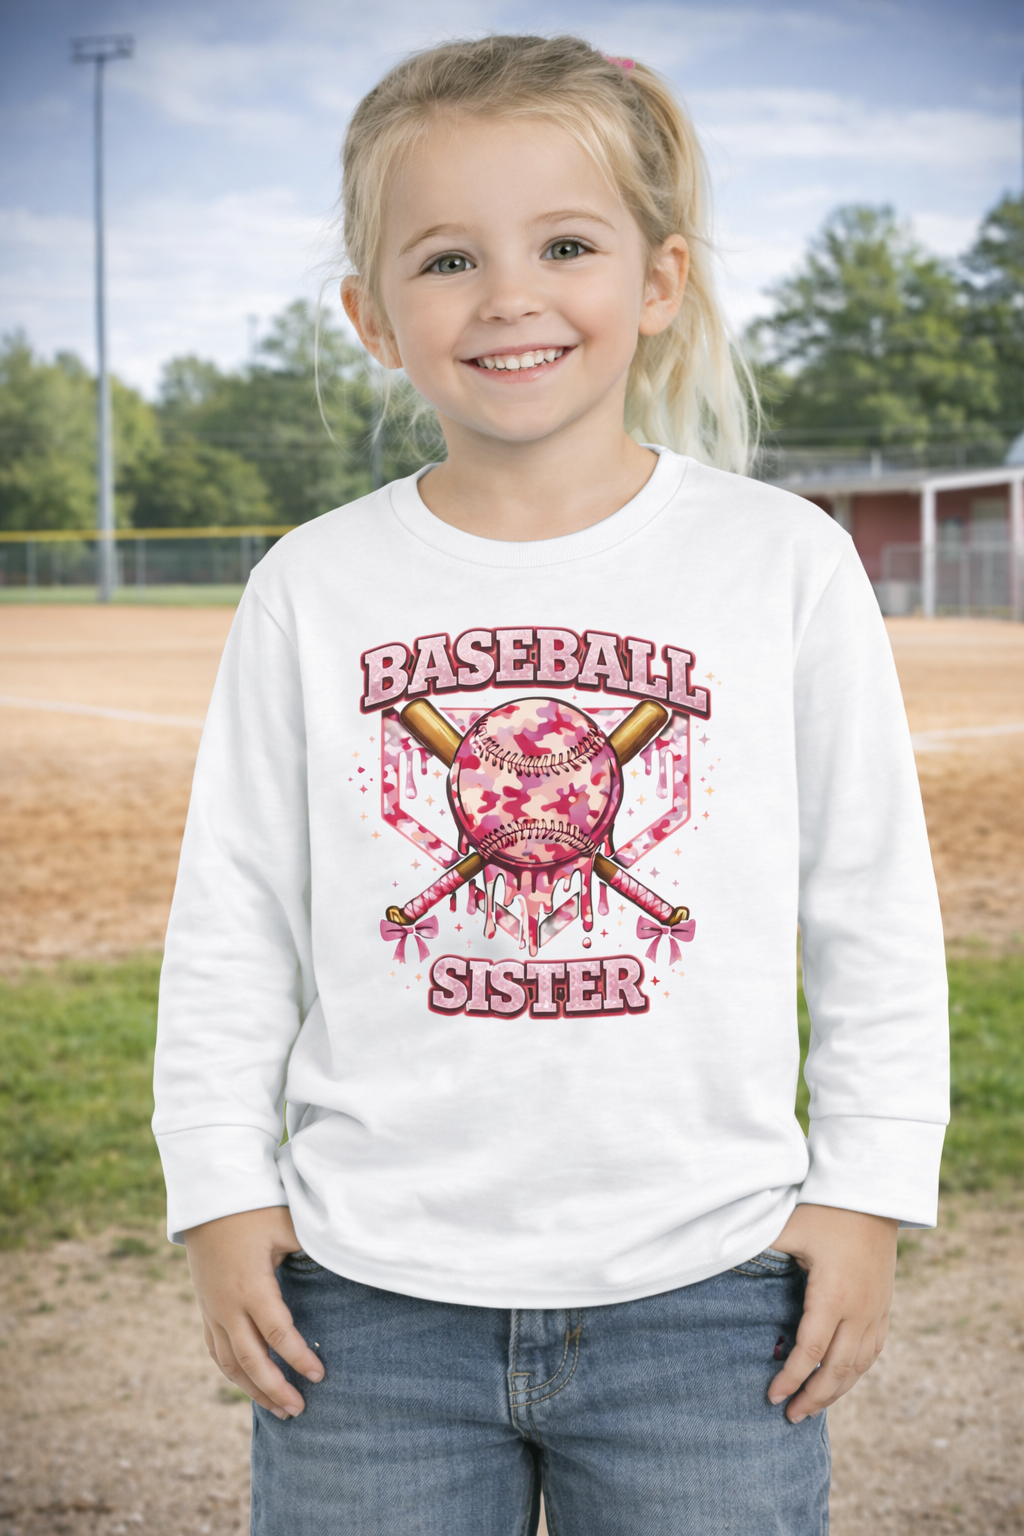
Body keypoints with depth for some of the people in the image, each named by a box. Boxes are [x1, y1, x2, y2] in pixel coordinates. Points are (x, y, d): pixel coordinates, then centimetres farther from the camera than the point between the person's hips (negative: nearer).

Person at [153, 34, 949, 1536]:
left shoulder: (783, 563, -2)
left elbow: (876, 913, 3)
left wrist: (868, 1190, 1)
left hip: (702, 1297, 0)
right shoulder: (314, 590, 1)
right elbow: (233, 921, 6)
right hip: (371, 1299, 1)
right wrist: (220, 1190, 2)